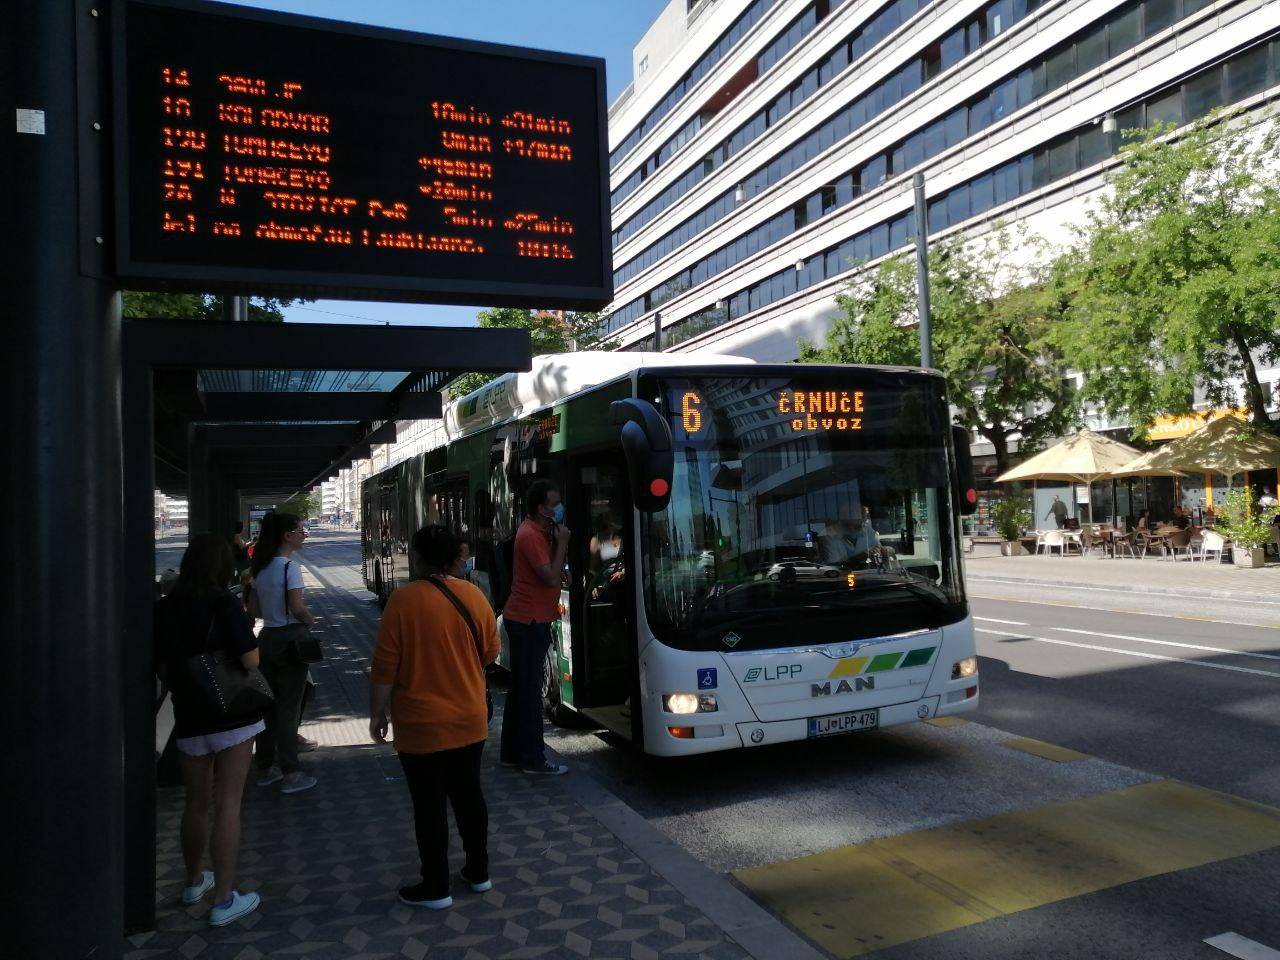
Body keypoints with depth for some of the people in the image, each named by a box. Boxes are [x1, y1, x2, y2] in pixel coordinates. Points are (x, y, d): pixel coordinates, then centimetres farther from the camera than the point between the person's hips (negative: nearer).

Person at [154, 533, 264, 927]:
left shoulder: (165, 609, 0)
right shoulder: (225, 603, -14)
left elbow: (162, 669, 7)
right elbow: (251, 660, -17)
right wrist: (245, 628, -1)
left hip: (188, 720, 5)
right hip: (232, 717, -5)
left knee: (196, 804, 20)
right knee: (228, 806, 2)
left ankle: (194, 882, 39)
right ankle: (224, 900, 6)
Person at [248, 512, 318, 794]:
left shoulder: (262, 567, 10)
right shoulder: (290, 566, -15)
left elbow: (253, 608, 13)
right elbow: (298, 609, -21)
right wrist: (311, 620, -3)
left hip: (266, 638, 8)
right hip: (288, 639, -8)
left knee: (268, 704, 15)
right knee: (289, 708, -1)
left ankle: (265, 768, 26)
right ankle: (289, 774, 6)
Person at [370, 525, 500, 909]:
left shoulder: (404, 600, -16)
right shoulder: (474, 596, -3)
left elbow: (385, 666, -13)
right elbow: (490, 654, 7)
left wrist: (377, 712, -1)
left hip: (422, 726, -4)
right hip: (470, 721, 5)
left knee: (429, 805, 8)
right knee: (469, 794, 18)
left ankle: (436, 887, 19)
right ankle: (478, 871, 31)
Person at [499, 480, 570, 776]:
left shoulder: (538, 531, 12)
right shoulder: (531, 535, -19)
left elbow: (552, 573, 13)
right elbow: (551, 577, -22)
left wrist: (556, 540, 1)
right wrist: (562, 542, -15)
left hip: (523, 619, 10)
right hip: (530, 621, -10)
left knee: (520, 687, 15)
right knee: (530, 690, -3)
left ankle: (512, 751, 24)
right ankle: (532, 758, 5)